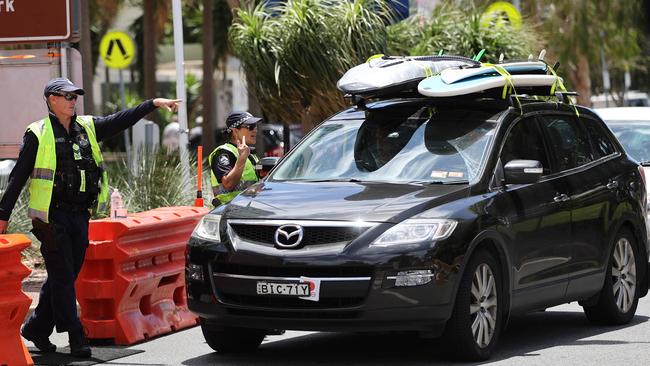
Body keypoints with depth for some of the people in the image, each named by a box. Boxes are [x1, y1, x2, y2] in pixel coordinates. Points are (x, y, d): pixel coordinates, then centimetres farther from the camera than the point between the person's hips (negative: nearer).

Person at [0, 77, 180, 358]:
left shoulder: (87, 127, 12)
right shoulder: (38, 134, -4)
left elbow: (121, 120, 11)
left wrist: (153, 104, 0)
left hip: (79, 216, 6)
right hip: (51, 216, -6)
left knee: (64, 277, 11)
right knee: (62, 278, -5)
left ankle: (37, 328, 23)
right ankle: (75, 337, -5)